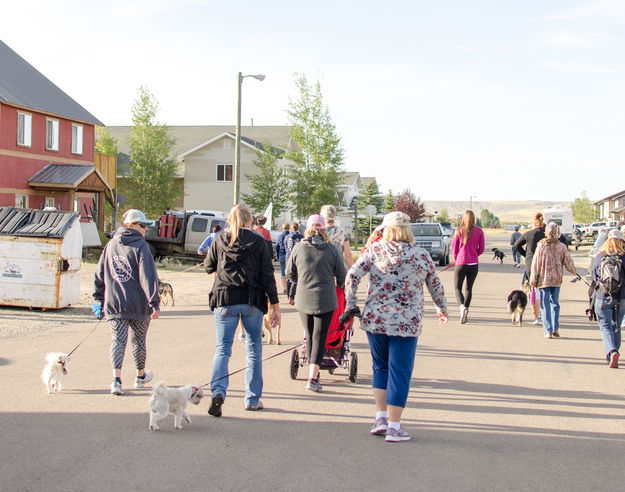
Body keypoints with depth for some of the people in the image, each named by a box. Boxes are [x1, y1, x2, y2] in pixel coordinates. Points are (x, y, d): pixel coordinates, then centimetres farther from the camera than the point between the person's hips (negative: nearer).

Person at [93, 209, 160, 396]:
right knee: (139, 340, 15)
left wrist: (99, 299, 22)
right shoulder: (140, 246, -8)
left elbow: (100, 274, 14)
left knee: (118, 340, -1)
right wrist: (154, 302, -16)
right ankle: (141, 375, 33)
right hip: (138, 305, -3)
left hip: (114, 304, 3)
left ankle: (116, 378, -19)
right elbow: (148, 276, -15)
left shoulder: (110, 245, 9)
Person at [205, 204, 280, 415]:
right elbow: (267, 275, -2)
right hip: (252, 302, 0)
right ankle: (252, 399, 15)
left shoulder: (220, 240, 2)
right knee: (254, 348, 12)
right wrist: (275, 305, 1)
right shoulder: (258, 242, 0)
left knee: (222, 348, 2)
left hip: (225, 299, 0)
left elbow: (208, 267, 14)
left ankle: (218, 391, -20)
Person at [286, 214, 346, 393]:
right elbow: (342, 276, 4)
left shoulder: (299, 248, -1)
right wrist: (339, 285, 28)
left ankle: (313, 372, 24)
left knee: (310, 336, 15)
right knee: (319, 337, 1)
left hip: (303, 299, 2)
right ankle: (313, 378, -7)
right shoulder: (330, 249, -3)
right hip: (325, 300, -2)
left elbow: (290, 273, 10)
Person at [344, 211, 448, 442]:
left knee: (380, 367, 19)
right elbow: (436, 287, 11)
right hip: (407, 323, -1)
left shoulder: (374, 250, -1)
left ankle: (380, 417, 17)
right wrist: (442, 308, 28)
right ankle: (394, 427, 7)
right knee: (400, 372, 4)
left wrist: (350, 304, 5)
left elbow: (351, 276, -6)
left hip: (374, 319, 2)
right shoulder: (422, 256, 0)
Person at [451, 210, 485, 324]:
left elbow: (453, 247, -1)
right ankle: (464, 312, 15)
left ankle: (463, 307, -24)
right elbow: (481, 249, 3)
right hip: (474, 264, 3)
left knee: (458, 288, 3)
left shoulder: (459, 230, -6)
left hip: (461, 263, -2)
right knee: (468, 288, 14)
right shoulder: (479, 231, 0)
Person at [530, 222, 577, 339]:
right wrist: (574, 271, 26)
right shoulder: (562, 247, -3)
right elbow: (569, 263, 6)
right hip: (556, 280, 2)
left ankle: (548, 331, 0)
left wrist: (533, 279, 0)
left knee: (545, 305, 3)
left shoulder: (541, 246, -9)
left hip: (543, 279, -2)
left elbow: (535, 264, -7)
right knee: (555, 303, 16)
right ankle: (555, 328, 8)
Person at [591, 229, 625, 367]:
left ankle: (612, 351, -21)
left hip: (602, 298, -1)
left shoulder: (599, 257, -3)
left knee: (606, 327, 3)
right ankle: (611, 357, 20)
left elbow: (594, 276, 6)